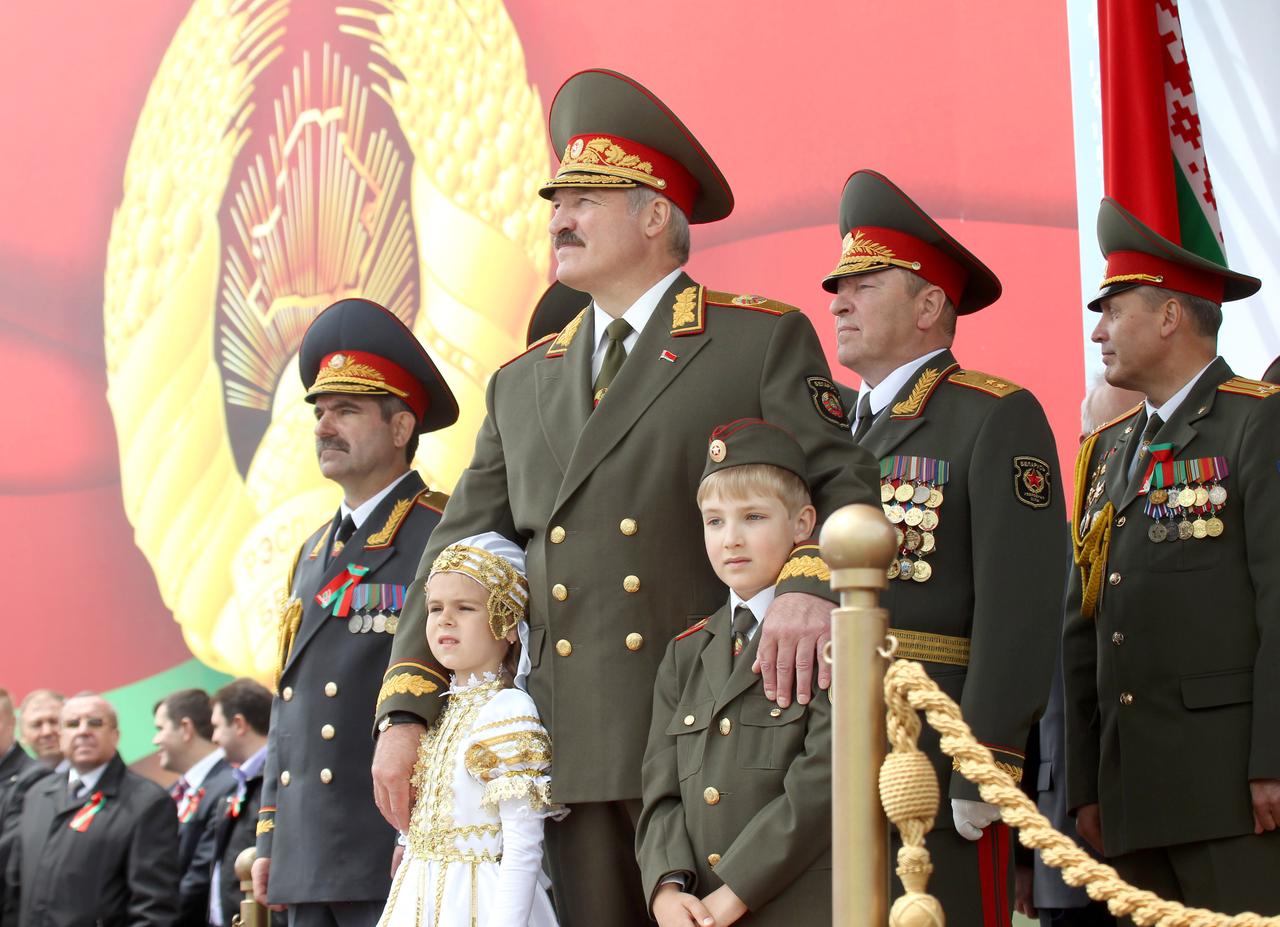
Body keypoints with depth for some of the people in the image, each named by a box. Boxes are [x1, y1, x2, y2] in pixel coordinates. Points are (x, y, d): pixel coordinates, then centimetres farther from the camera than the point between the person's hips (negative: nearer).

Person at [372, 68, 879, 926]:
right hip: (568, 754, 5)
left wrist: (809, 586, -25)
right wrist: (405, 713, 7)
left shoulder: (763, 340, 4)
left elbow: (844, 485, -4)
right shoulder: (522, 384, 19)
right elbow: (460, 555, 17)